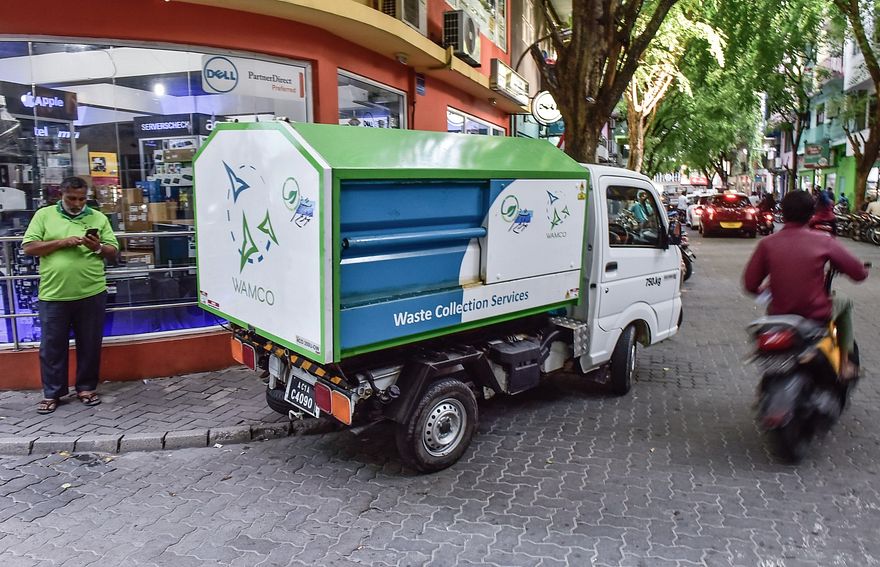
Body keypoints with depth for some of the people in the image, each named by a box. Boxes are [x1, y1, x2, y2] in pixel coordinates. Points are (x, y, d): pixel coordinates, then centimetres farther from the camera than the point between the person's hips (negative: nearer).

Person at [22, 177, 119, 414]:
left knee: (90, 345, 9)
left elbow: (113, 252, 6)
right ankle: (52, 393, 20)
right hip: (53, 295, 0)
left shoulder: (98, 218, 7)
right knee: (52, 346, 7)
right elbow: (28, 247, -1)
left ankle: (86, 387, 23)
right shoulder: (44, 215, 5)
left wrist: (98, 247, -15)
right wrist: (62, 242, -13)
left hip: (91, 294, 1)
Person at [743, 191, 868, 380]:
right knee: (844, 303, 30)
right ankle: (844, 364, 30)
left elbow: (750, 284, -5)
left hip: (779, 314, 2)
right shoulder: (823, 241, -9)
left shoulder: (767, 244, -7)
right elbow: (859, 273, -4)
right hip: (817, 315, -1)